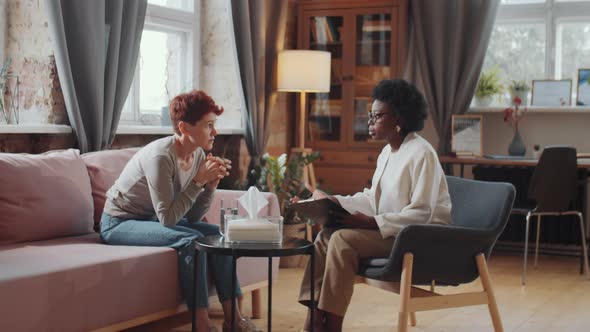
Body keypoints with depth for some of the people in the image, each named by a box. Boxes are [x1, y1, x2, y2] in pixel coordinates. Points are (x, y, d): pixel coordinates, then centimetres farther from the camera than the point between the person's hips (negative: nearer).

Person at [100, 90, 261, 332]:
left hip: (153, 219, 8)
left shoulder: (198, 155, -5)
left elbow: (192, 217, -3)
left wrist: (211, 185, -18)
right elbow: (168, 218, -29)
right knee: (191, 240, -26)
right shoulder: (161, 156, -29)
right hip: (119, 223, -8)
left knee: (216, 234, -6)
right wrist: (198, 180, -29)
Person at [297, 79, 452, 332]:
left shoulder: (421, 154, -16)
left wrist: (371, 222, -25)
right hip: (390, 232, 9)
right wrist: (333, 201, 3)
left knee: (343, 240, -24)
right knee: (326, 236, -4)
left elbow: (421, 214, -21)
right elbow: (373, 199, 15)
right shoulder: (387, 152, 13)